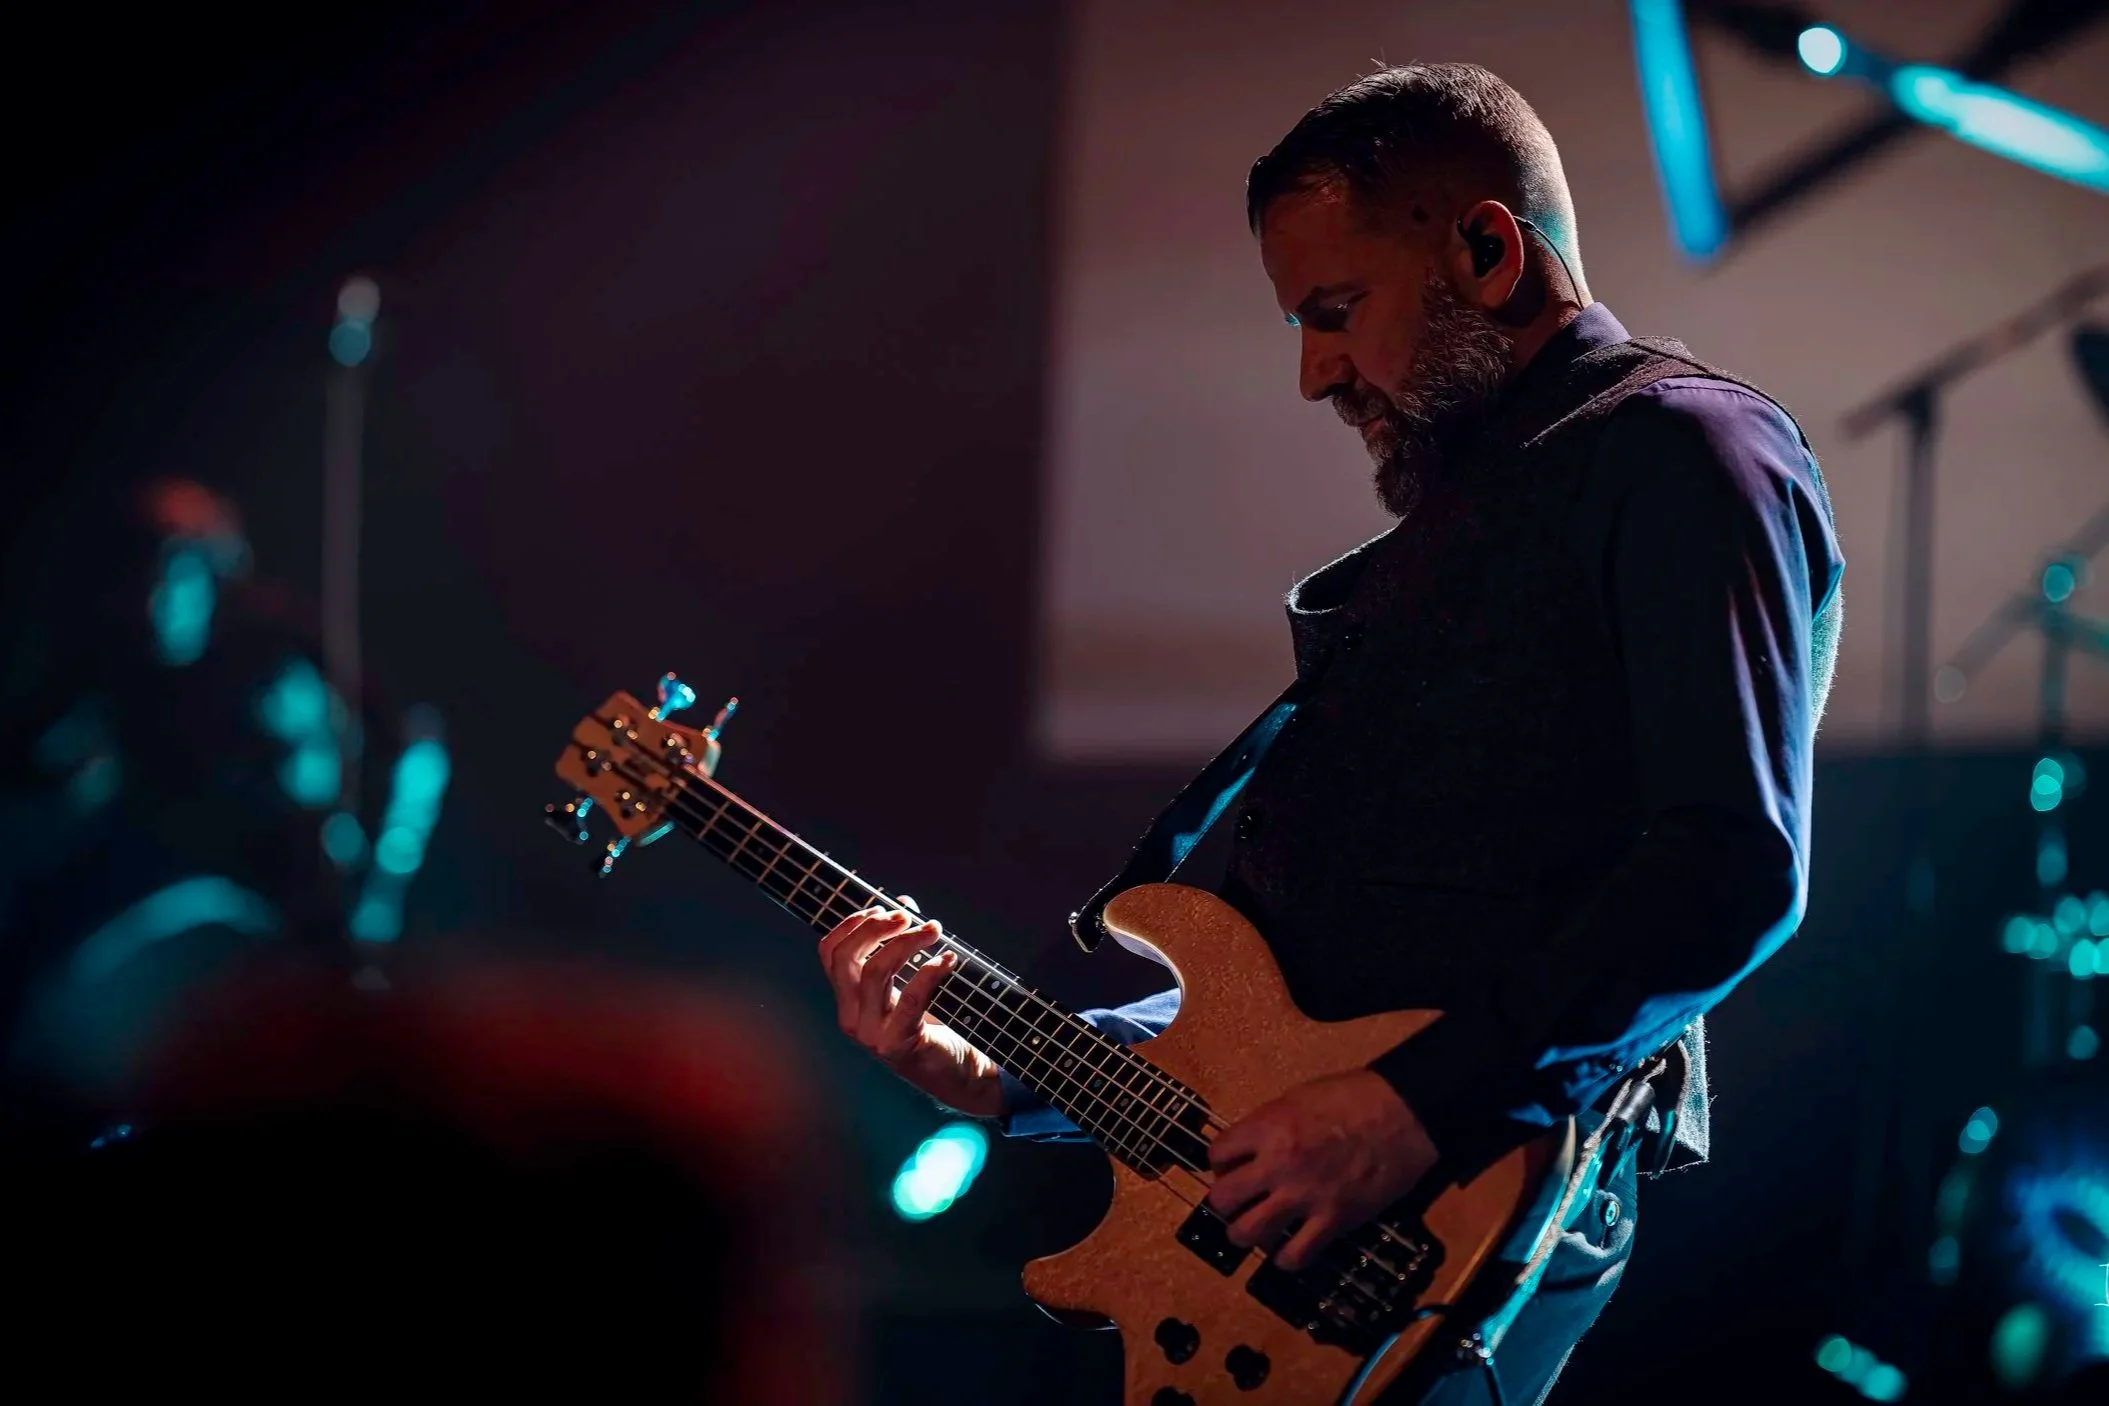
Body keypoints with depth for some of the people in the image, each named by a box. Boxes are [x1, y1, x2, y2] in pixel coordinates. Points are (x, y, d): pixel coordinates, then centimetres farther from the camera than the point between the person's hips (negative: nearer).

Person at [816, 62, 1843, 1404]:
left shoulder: (1682, 452, -1)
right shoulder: (1446, 529, 26)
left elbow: (1737, 866, -16)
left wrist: (1423, 1103, -22)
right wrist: (1000, 1075, 15)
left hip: (1478, 1212, -8)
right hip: (1271, 1223, 8)